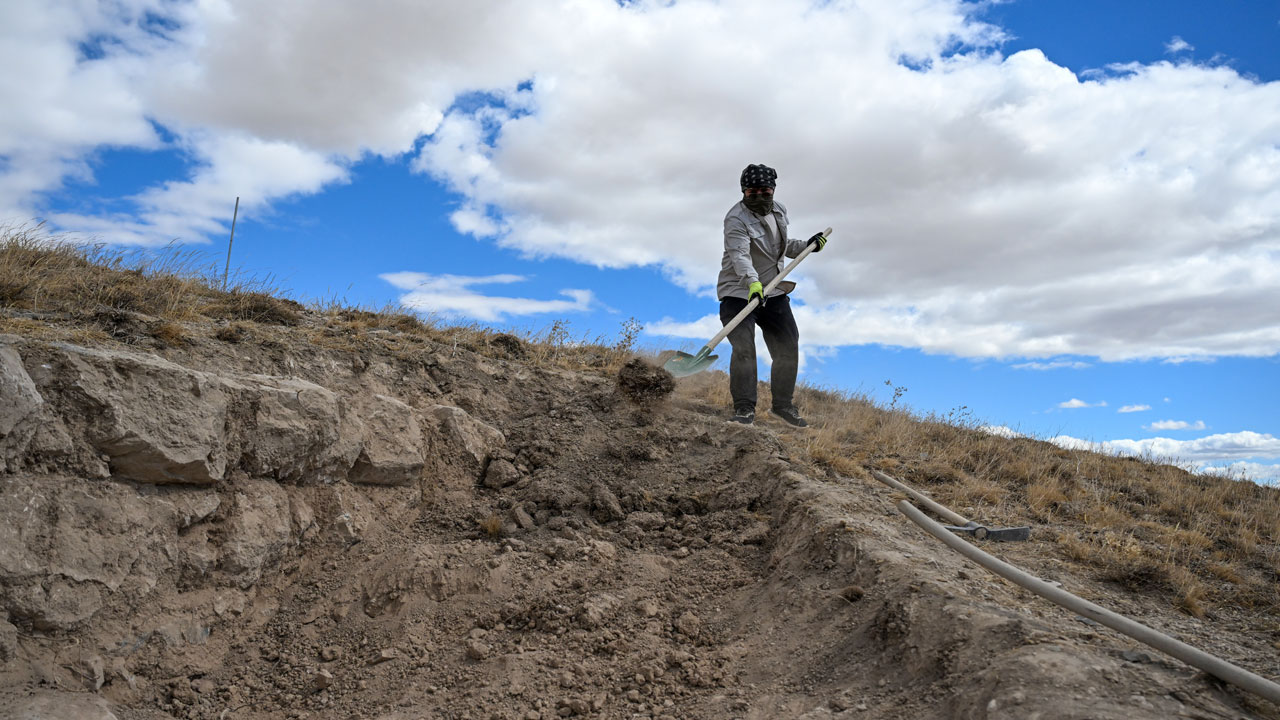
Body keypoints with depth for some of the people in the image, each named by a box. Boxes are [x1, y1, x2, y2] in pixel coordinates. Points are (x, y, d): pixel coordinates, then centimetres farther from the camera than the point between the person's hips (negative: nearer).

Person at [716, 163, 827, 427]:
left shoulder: (779, 210, 8)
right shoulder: (736, 219, -18)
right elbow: (740, 256, -33)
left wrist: (806, 246, 11)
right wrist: (752, 282, -49)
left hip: (774, 291, 7)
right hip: (739, 293, -7)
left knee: (788, 349, 7)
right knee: (743, 350, -19)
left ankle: (783, 404, 23)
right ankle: (744, 408, -7)